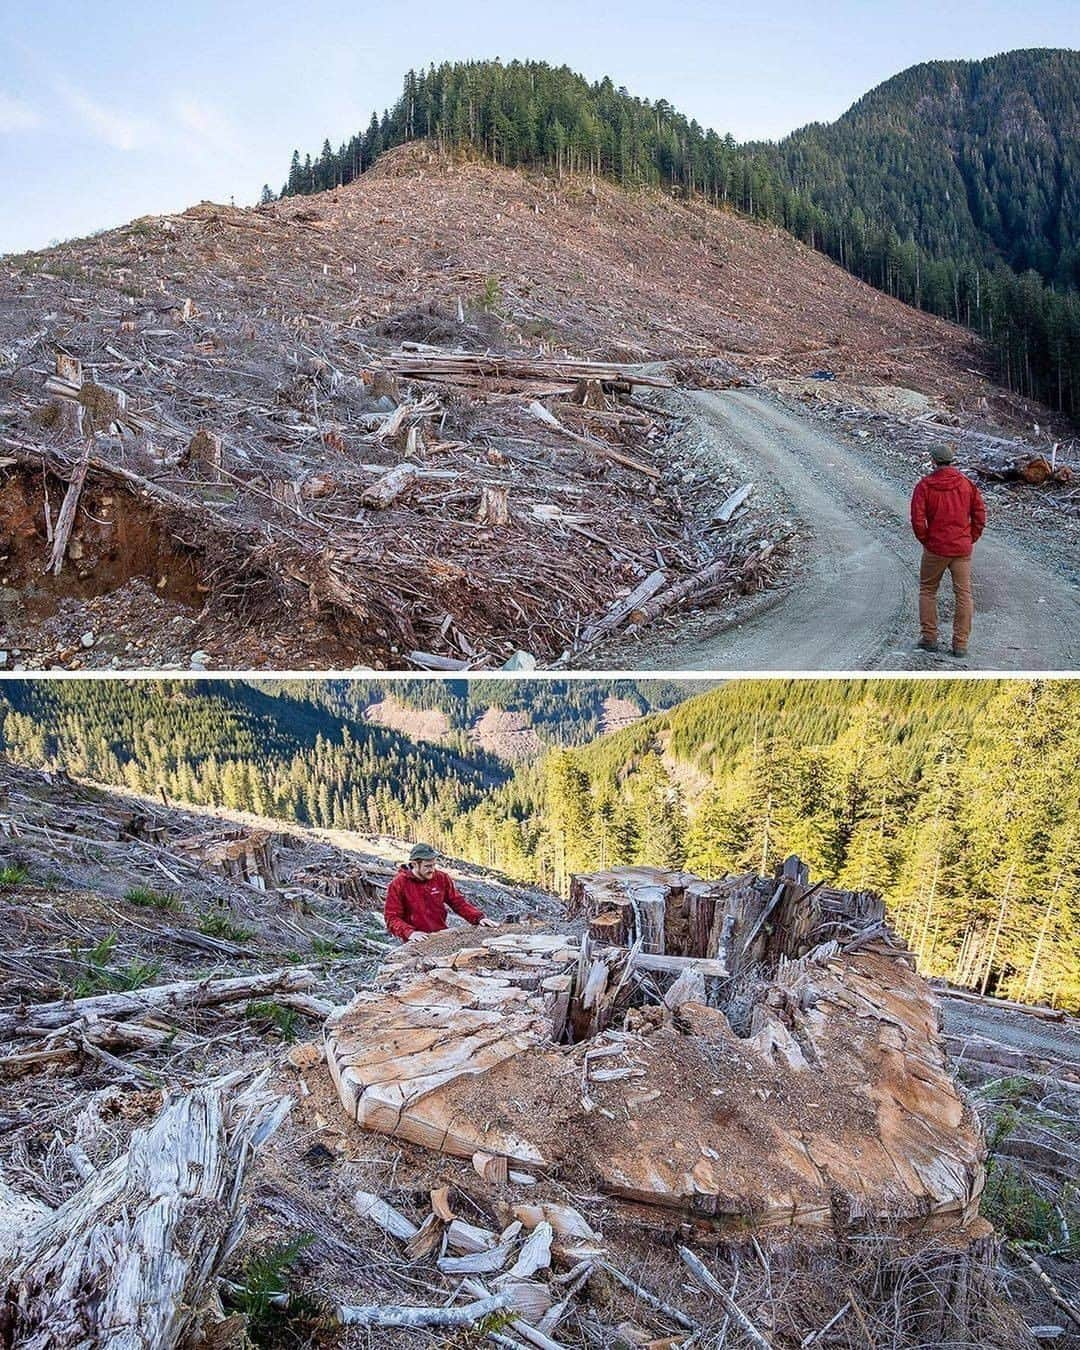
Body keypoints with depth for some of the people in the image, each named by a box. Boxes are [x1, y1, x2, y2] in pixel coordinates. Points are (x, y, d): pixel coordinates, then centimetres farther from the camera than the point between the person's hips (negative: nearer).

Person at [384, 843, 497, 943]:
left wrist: (479, 918, -5)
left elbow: (458, 902, 9)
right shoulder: (398, 884, -6)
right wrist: (409, 933, -23)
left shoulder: (441, 878, 4)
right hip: (417, 942, -3)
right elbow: (392, 918, -7)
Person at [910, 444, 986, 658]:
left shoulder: (924, 486, -7)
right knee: (963, 595, 7)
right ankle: (960, 643, 7)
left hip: (935, 549, -2)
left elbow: (917, 519, -12)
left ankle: (929, 638, 14)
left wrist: (926, 541, 2)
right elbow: (980, 514, 2)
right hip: (963, 550, 2)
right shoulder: (967, 484, 2)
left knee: (927, 591, 14)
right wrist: (970, 539, 11)